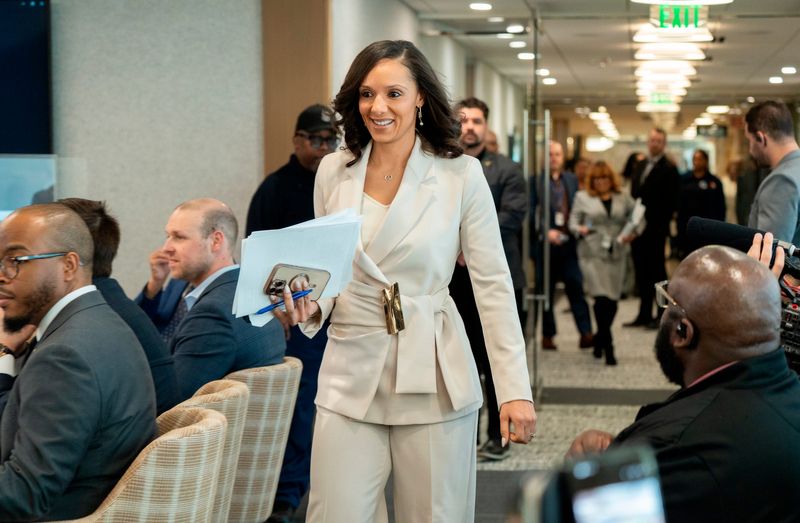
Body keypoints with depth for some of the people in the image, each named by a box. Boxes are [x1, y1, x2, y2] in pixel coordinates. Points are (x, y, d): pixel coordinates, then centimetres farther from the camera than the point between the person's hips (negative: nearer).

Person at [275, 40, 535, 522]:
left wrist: (515, 390, -9)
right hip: (351, 376, 3)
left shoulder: (461, 174, -5)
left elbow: (493, 285, -4)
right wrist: (308, 305, -8)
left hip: (434, 379, -2)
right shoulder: (333, 171, 4)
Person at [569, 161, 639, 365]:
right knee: (602, 298, -14)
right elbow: (573, 221, 7)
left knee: (612, 301, 5)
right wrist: (580, 230, -15)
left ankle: (600, 340, 27)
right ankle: (608, 347, -12)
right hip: (592, 254, -3)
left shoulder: (623, 198, 13)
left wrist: (633, 233, -7)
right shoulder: (582, 197, 8)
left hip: (617, 254, 3)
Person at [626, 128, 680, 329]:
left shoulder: (669, 169, -7)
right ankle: (644, 314, 18)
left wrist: (661, 223, -17)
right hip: (638, 227, 7)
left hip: (655, 229, -7)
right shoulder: (640, 166, 15)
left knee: (656, 271, -1)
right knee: (641, 271, 11)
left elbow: (672, 201, -12)